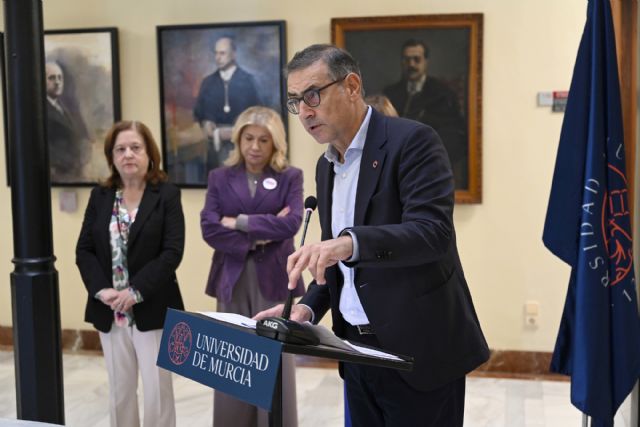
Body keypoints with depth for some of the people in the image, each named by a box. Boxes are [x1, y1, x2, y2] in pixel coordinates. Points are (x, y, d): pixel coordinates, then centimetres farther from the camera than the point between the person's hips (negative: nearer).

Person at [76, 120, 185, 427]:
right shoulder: (100, 196, 8)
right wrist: (101, 290, -11)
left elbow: (172, 252, -12)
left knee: (157, 389, 1)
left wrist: (136, 291, -19)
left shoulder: (167, 195, -4)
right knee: (119, 389, 13)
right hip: (110, 311, 4)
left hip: (152, 309, -4)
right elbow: (84, 250, 4)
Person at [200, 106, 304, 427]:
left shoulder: (290, 177, 4)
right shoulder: (220, 177, 9)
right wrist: (256, 238, -11)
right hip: (232, 280, 2)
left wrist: (240, 223, -9)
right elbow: (209, 229, -3)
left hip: (274, 280, -2)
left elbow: (291, 223, -12)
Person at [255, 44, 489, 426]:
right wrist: (307, 307, 0)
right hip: (358, 350, 7)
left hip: (418, 351, -7)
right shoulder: (327, 166, 11)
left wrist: (351, 241, -39)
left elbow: (433, 233, -24)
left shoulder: (412, 140, -12)